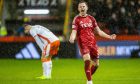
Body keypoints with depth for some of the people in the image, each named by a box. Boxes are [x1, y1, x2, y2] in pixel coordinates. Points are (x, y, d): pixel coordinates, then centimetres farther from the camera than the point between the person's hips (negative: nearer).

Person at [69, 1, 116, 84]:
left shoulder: (91, 18, 12)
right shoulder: (77, 19, 0)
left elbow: (98, 31, 17)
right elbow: (74, 32, -7)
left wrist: (109, 36, 11)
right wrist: (72, 38, -29)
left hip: (92, 43, 5)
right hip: (83, 44, -5)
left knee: (96, 64, 5)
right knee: (87, 60, -25)